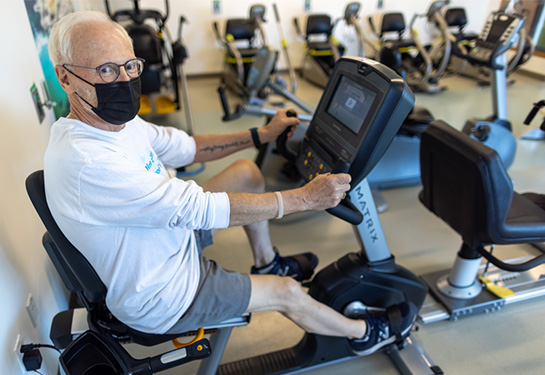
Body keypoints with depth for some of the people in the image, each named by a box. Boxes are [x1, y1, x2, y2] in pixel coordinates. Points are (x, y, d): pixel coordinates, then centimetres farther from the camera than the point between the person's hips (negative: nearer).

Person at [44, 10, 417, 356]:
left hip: (171, 236, 9)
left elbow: (185, 147, 6)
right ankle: (366, 334, 28)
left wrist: (261, 135, 5)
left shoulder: (116, 120, -7)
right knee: (288, 292, -2)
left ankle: (267, 261, 30)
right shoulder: (84, 161, -36)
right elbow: (202, 210, -37)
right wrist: (305, 198, -31)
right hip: (160, 300, -8)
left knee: (248, 172, 9)